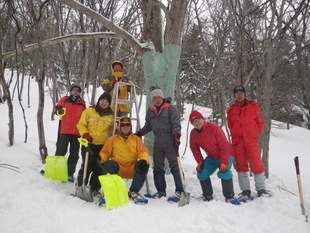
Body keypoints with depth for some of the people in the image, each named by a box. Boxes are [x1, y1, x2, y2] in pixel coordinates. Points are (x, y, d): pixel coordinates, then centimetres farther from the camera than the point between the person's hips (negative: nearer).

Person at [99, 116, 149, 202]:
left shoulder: (136, 139, 14)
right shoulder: (113, 139, 12)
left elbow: (143, 151, 3)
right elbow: (105, 152, 7)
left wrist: (144, 160, -20)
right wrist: (101, 158, -16)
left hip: (132, 169, 1)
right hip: (117, 169, -1)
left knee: (143, 166, -25)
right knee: (109, 164, -30)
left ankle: (133, 192, -15)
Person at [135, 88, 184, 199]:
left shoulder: (170, 109, -3)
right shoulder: (150, 111, 13)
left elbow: (176, 123, -9)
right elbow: (148, 126, 23)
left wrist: (177, 134, -21)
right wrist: (139, 133, 15)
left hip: (170, 141, -6)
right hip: (158, 142, 6)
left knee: (174, 166, -4)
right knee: (158, 167, 10)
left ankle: (179, 190, 5)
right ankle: (161, 191, 21)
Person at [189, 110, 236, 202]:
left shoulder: (214, 128, -27)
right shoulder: (193, 133, -11)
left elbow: (224, 145, -26)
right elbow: (194, 148, 4)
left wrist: (224, 163, -28)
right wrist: (200, 162, -3)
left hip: (226, 155, -6)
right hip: (212, 157, 6)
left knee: (224, 172, -28)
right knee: (201, 173, -5)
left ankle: (229, 196, -9)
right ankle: (208, 195, 14)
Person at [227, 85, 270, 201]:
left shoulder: (253, 106, 3)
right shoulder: (231, 110, 8)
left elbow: (260, 121, 5)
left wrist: (255, 135, 2)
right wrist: (236, 138, 8)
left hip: (252, 141, -2)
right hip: (238, 142, 2)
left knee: (256, 164, -4)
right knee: (241, 165, 5)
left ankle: (261, 189, 12)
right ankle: (245, 191, 14)